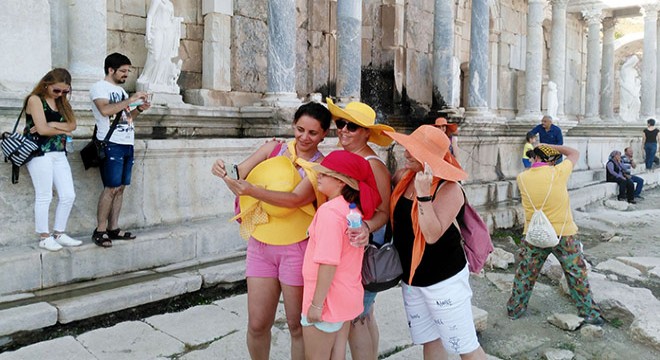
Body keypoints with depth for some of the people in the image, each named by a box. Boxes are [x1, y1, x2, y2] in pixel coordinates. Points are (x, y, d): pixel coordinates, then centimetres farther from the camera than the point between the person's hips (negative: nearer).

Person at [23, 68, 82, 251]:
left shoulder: (61, 101, 16)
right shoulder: (35, 99, -5)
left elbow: (72, 125, 3)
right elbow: (42, 129, -14)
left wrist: (53, 125, -12)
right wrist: (63, 130, 0)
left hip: (59, 154, 7)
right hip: (40, 153, -7)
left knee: (68, 195, 4)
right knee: (44, 196, -3)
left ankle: (59, 233, 16)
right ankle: (44, 237, 7)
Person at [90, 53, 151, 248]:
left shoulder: (120, 90, 21)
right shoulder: (99, 87, -3)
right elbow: (105, 110, -21)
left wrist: (139, 109, 5)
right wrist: (130, 99, -18)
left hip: (127, 144, 8)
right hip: (111, 144, -8)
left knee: (120, 188, 6)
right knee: (111, 188, -11)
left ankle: (113, 228, 10)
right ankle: (100, 230, -4)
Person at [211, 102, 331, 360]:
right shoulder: (274, 149, 3)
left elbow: (295, 199, -24)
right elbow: (239, 174, -1)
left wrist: (251, 190, -34)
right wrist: (224, 171, -24)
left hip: (296, 250, -3)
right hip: (260, 245, 3)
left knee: (298, 326, 9)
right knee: (257, 324, 9)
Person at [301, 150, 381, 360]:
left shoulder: (330, 210, -23)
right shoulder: (355, 207, 5)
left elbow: (328, 262, -26)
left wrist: (316, 304, -21)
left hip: (328, 298, -9)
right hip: (348, 296, 9)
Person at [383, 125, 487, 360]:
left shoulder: (449, 189, -19)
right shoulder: (403, 177, -1)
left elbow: (432, 235, -28)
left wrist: (423, 193, -33)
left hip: (444, 278, -6)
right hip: (411, 277, 7)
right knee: (430, 341, 19)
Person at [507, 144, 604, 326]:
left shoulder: (522, 178, -7)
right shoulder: (558, 173, -13)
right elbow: (574, 153, 5)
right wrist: (549, 146, 4)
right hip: (563, 234, -2)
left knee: (525, 274, 15)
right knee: (577, 274, 12)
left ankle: (514, 309, 27)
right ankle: (590, 313, 23)